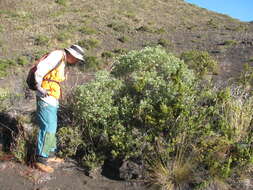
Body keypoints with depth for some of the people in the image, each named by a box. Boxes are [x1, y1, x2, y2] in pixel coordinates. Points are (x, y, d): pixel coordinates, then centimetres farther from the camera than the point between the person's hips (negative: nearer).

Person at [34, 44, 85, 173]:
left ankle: (50, 155, 26)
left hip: (52, 99, 10)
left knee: (52, 127, 15)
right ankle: (41, 160, -1)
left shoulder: (62, 61, 19)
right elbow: (41, 67, -21)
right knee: (48, 128, -9)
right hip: (46, 98, -10)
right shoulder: (57, 55, -10)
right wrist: (39, 87, -20)